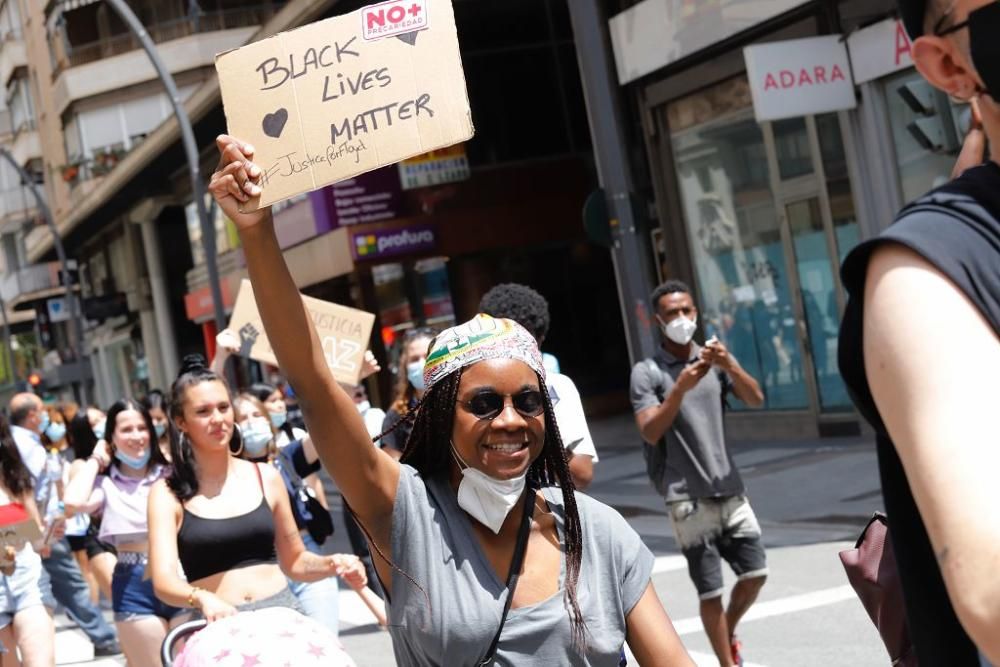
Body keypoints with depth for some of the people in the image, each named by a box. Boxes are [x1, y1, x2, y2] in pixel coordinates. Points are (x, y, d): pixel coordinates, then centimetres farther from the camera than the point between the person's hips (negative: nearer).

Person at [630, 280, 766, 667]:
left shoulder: (713, 360, 7)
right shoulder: (647, 372, -4)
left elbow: (756, 400, -5)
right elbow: (650, 433, -15)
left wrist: (730, 365, -23)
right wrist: (680, 388, -28)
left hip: (730, 490, 4)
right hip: (688, 498, -4)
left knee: (755, 573, 7)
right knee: (710, 591, -1)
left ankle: (729, 634, 34)